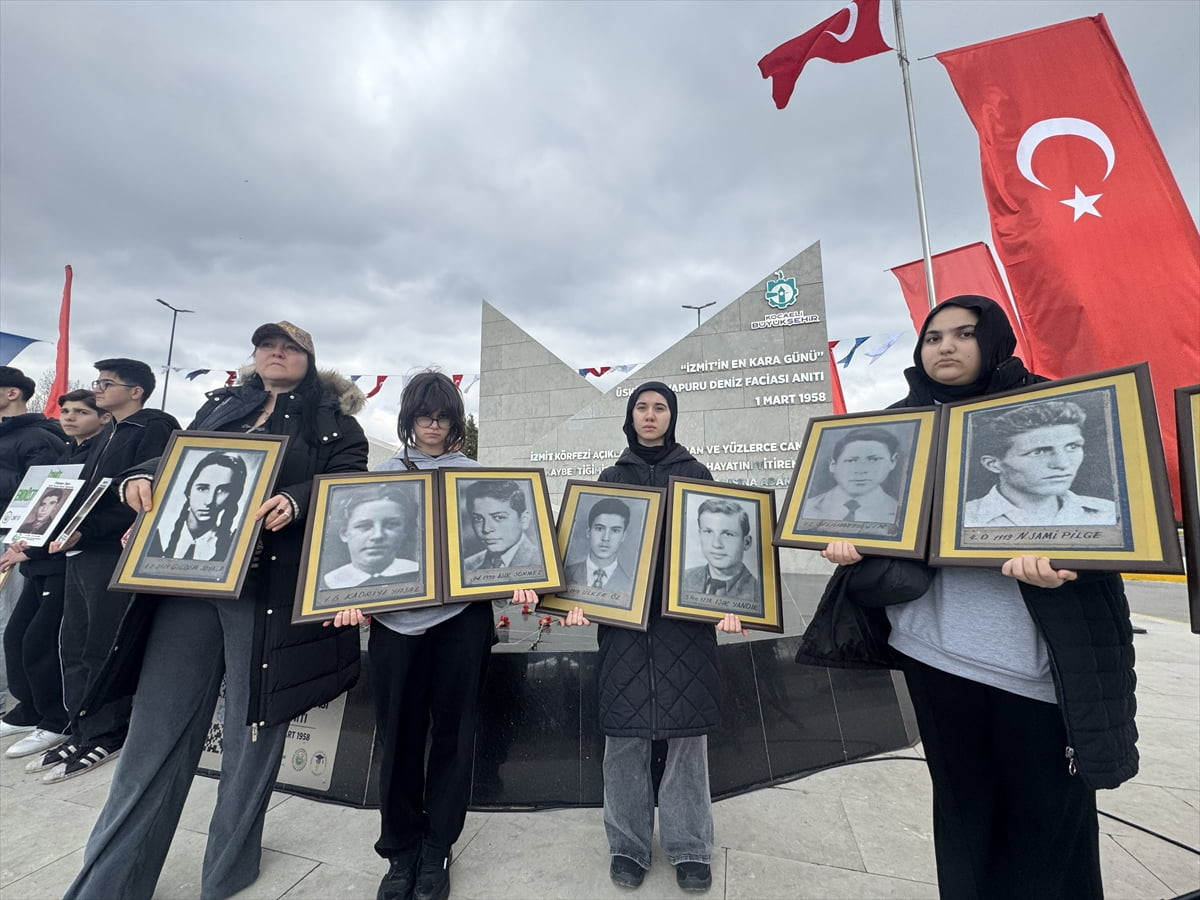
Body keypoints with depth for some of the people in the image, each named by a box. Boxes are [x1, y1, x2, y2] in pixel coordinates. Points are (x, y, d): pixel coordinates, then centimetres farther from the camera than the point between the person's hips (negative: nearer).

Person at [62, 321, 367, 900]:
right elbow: (176, 460, 19)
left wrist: (296, 501, -24)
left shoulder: (331, 417, 6)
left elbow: (350, 482, -6)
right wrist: (140, 478, -3)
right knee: (156, 727, 7)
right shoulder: (220, 405, 20)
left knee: (254, 724, 7)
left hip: (270, 584, -3)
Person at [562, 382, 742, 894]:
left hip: (686, 616, 0)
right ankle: (628, 844, 25)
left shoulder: (696, 475, 8)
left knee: (686, 727, 6)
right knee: (625, 728, 6)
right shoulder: (611, 478, 11)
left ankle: (689, 847, 24)